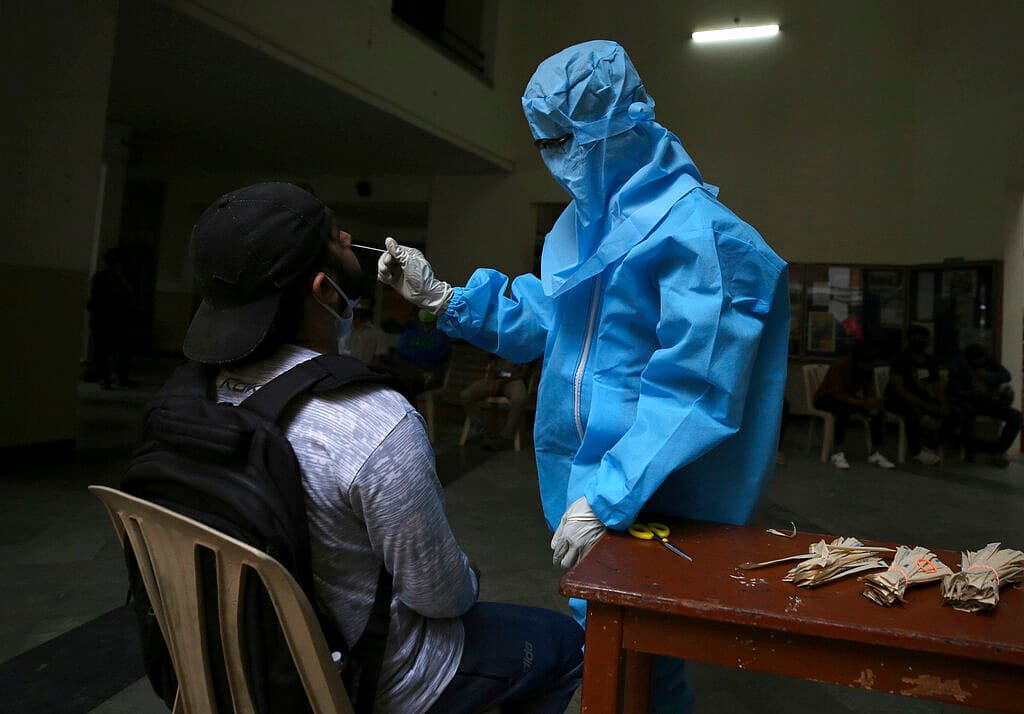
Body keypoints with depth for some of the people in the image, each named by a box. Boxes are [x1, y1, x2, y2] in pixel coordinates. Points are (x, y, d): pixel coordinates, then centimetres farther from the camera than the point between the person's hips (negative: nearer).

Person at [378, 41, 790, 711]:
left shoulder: (693, 231, -18)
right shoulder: (581, 221, 9)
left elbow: (690, 390, -24)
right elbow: (541, 322, 12)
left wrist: (608, 499, -25)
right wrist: (440, 296, 3)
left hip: (648, 491, -8)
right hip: (578, 469, 8)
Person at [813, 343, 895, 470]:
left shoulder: (868, 368, -7)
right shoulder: (840, 365, -26)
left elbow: (870, 392, -6)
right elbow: (837, 394, -32)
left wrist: (875, 401, -30)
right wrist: (863, 403, -42)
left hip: (849, 399, 6)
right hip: (826, 399, -6)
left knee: (878, 409, -17)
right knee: (844, 407, -38)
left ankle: (876, 454, -13)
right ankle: (837, 453, -34)